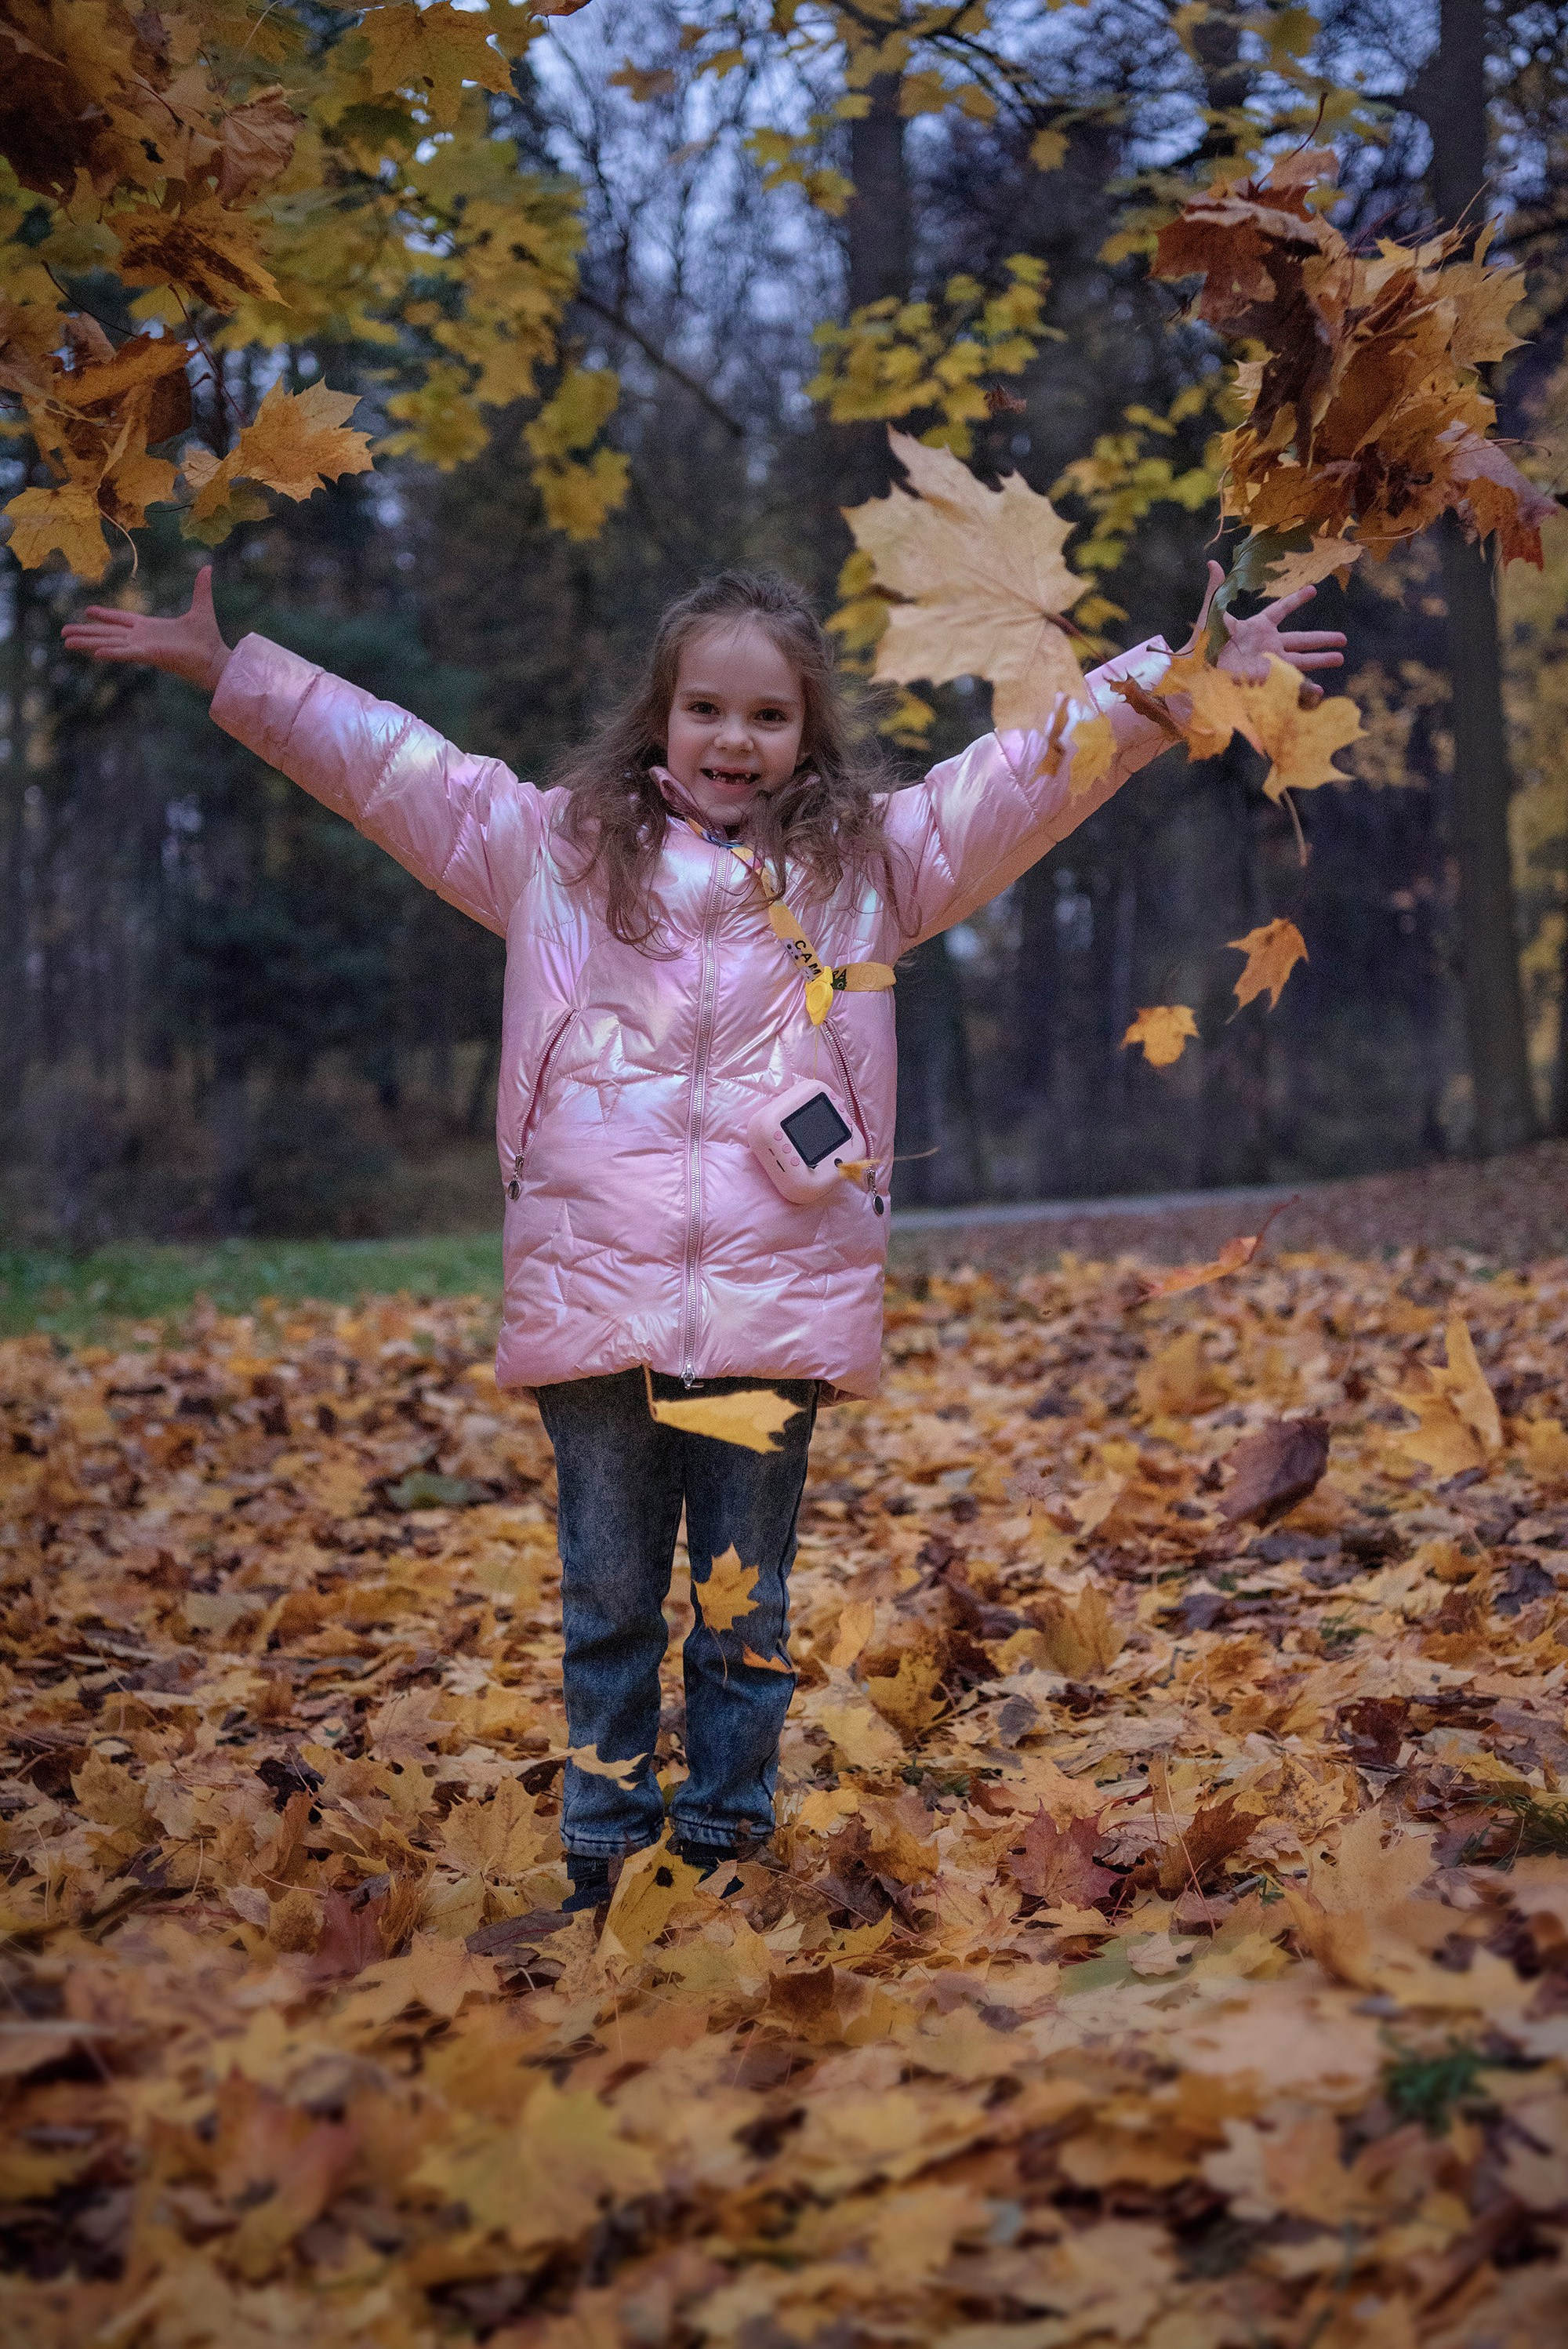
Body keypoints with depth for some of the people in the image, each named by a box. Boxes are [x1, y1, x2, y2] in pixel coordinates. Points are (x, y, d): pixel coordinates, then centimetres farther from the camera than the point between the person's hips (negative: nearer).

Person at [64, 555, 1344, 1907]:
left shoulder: (873, 857, 11)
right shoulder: (551, 846, 11)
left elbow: (1037, 771, 9)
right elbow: (383, 760, 13)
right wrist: (224, 668, 12)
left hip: (780, 1301, 0)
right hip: (594, 1295, 0)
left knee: (749, 1606, 10)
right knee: (608, 1602, 10)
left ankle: (725, 1857, 23)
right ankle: (602, 1862, 22)